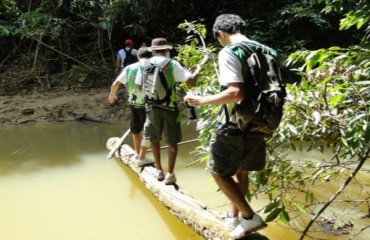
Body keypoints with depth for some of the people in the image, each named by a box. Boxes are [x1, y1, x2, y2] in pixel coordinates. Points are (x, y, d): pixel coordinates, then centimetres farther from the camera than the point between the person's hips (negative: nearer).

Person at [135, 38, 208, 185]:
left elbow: (140, 86, 6)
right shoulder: (172, 64, -10)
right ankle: (170, 174, 8)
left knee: (154, 139, 19)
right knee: (172, 142, 8)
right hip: (169, 107, -3)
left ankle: (159, 170, 26)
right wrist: (200, 65, -4)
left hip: (151, 107, 3)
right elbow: (191, 81, -15)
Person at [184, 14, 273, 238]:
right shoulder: (265, 51, 7)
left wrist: (202, 100, -16)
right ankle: (234, 216, 36)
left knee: (219, 172, 9)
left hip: (234, 126, -7)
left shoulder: (228, 52, -15)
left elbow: (236, 92, -27)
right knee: (241, 171, 22)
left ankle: (250, 217, 6)